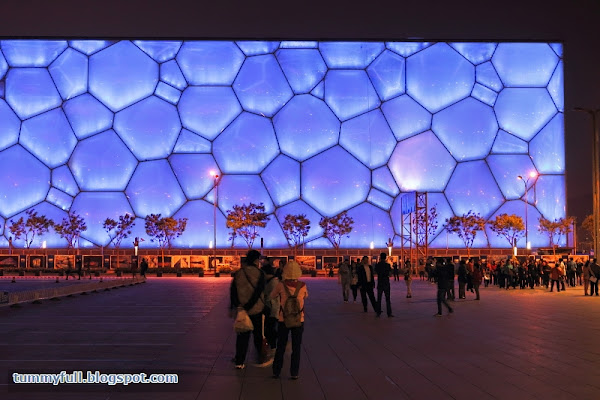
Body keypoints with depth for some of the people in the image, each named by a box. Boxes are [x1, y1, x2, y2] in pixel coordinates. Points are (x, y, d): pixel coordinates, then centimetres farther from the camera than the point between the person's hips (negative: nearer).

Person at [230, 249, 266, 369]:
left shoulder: (238, 273, -1)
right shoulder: (259, 273, -10)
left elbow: (233, 291, -2)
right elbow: (258, 292, -16)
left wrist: (236, 306, -1)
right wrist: (247, 306, -14)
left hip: (241, 310, 2)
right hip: (256, 310, -2)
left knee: (242, 335, 8)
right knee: (258, 334, 15)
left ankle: (239, 362, 5)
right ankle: (260, 357, 26)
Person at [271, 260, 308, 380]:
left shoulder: (281, 285, -14)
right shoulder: (302, 285, -10)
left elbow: (272, 296, 3)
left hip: (283, 319, 0)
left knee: (280, 347, 13)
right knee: (296, 347, 11)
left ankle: (276, 371, 18)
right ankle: (294, 373, 12)